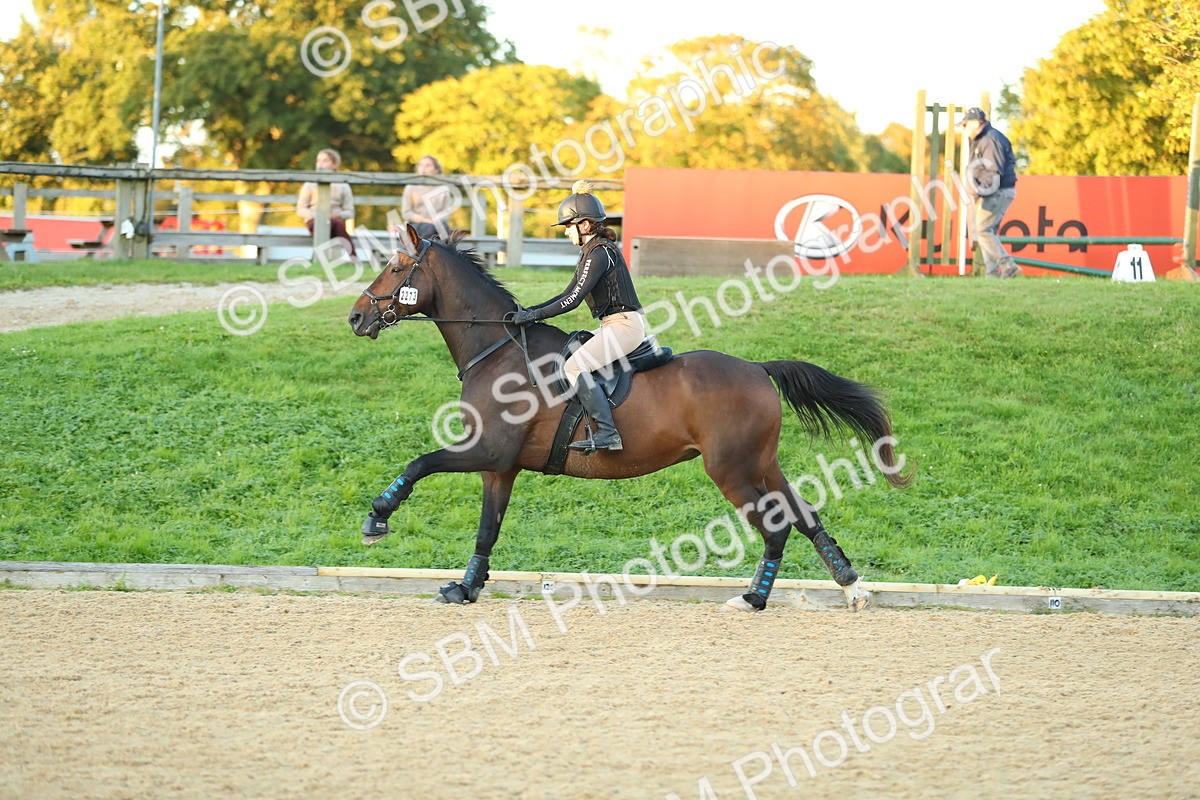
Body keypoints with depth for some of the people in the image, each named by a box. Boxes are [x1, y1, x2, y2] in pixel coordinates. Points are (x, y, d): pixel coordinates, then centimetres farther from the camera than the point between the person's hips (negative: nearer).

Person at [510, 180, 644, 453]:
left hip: (624, 325, -11)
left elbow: (573, 300, -19)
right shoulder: (591, 252, 17)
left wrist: (534, 315, -14)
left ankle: (608, 432, -30)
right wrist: (530, 311, 11)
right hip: (614, 326, 11)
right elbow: (567, 295, 20)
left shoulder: (600, 253, -15)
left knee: (574, 367, -23)